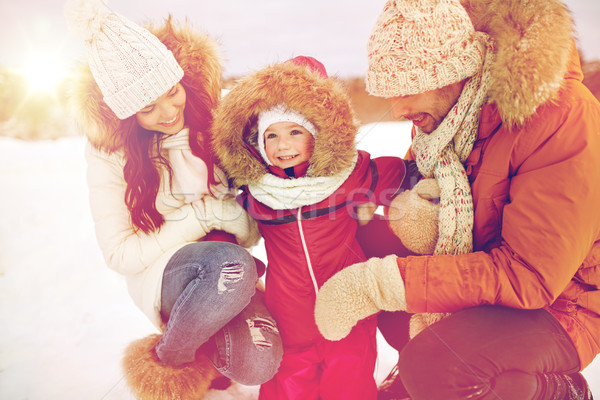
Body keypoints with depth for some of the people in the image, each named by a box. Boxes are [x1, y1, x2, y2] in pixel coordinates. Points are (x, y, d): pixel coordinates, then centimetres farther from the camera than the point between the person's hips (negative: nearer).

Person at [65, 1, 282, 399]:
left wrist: (246, 227, -14)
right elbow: (120, 253, -12)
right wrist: (205, 213, -19)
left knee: (257, 365, -23)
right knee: (232, 264, -38)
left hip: (227, 257, 3)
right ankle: (169, 356, -6)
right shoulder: (109, 152, -11)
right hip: (160, 269, -2)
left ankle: (209, 343, 14)